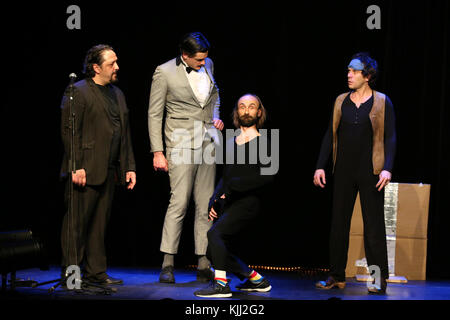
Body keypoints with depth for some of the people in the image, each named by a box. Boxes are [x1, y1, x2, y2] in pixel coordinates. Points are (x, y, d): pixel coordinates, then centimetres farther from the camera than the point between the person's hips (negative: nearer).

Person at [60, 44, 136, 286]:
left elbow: (124, 133, 21)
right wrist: (76, 167, -18)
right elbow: (69, 131, -11)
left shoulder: (117, 94, 19)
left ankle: (96, 273, 17)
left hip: (109, 172, 8)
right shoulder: (78, 92, -6)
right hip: (86, 170, -8)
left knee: (99, 224, 11)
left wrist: (129, 166, 14)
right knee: (76, 223, -3)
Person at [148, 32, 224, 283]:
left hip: (207, 144, 6)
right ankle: (168, 265, -7)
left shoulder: (208, 64, 8)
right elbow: (154, 114, -5)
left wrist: (216, 116, 8)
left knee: (206, 205, 4)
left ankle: (204, 266, 7)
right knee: (179, 202, -12)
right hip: (181, 144, -5)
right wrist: (158, 152, -9)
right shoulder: (165, 72, -8)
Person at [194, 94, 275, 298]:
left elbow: (267, 176, -15)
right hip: (228, 204, 8)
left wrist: (234, 186, -17)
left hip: (247, 202, -8)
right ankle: (257, 281, 19)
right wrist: (214, 201, 8)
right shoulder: (230, 144, 19)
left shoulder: (263, 143, -2)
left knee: (215, 234, -26)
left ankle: (221, 284, -24)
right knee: (215, 252, 6)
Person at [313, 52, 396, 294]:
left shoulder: (382, 102, -1)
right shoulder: (341, 101, 9)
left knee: (374, 225, -2)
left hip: (370, 173, -4)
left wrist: (387, 169, -15)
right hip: (344, 172, 4)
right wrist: (320, 166, 4)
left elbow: (390, 138, -4)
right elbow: (330, 135, 11)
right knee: (338, 224, 5)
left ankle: (379, 280, 4)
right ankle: (336, 276, 13)